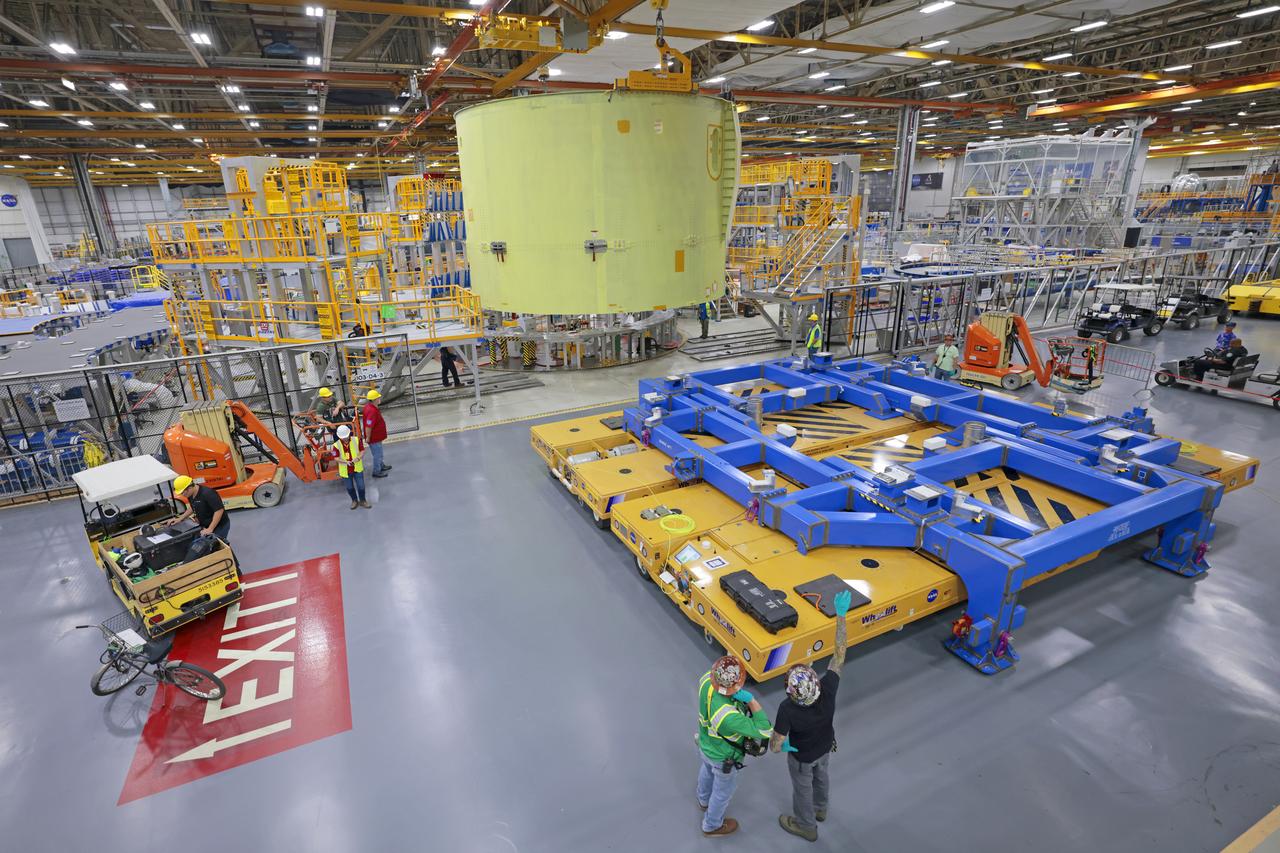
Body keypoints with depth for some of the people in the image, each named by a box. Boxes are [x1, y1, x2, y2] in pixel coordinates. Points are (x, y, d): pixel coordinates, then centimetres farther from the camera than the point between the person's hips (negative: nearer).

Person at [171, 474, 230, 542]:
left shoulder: (208, 494, -27)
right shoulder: (191, 495, 1)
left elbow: (219, 510, -30)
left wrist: (210, 529, -29)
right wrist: (180, 519, 16)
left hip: (220, 526, -8)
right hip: (205, 526, 9)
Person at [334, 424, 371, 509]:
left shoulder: (356, 440, -9)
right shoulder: (336, 445, -13)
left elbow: (362, 450, -3)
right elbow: (336, 458, -9)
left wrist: (358, 458, -21)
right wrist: (346, 462, -25)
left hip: (357, 468, 0)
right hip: (345, 470, 0)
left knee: (361, 486, 5)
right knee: (350, 487, 15)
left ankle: (362, 501, 27)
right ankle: (354, 501, 38)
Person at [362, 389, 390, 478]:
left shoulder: (369, 406, -1)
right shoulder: (372, 411, -34)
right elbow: (368, 426, -32)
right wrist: (368, 437, -22)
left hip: (376, 436, 10)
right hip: (374, 437, -10)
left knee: (379, 453, 28)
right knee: (377, 454, 7)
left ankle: (381, 466, 46)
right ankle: (377, 472, 23)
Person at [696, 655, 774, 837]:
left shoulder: (707, 681, -31)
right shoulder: (728, 716, -48)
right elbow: (765, 731, -39)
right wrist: (751, 699, -40)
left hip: (705, 744, 6)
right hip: (723, 758, -6)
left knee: (707, 770, 38)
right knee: (724, 790, 26)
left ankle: (704, 800, 69)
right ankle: (712, 825, 55)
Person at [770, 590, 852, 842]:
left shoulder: (787, 709, -43)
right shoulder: (828, 689, -38)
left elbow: (775, 745, -31)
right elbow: (841, 652, -35)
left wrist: (782, 746, -7)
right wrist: (841, 615, -38)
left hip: (802, 756, -4)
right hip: (826, 747, 4)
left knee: (802, 787, 25)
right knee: (820, 775, 33)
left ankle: (806, 825, 53)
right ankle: (819, 809, 62)